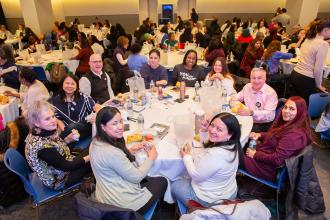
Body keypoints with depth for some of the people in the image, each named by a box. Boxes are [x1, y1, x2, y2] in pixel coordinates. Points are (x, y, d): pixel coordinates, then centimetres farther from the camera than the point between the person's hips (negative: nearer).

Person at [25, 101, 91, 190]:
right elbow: (66, 166, -26)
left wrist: (68, 139, -10)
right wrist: (89, 157, -18)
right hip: (59, 180, -7)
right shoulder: (41, 145, -34)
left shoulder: (45, 132, -11)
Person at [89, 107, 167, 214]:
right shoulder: (111, 152, -34)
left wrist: (130, 151, -1)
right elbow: (136, 177, -23)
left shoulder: (96, 142, -5)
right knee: (162, 181, 15)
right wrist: (151, 157, -8)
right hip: (123, 204, -8)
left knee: (148, 178, 29)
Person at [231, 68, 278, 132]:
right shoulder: (247, 87, 4)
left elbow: (269, 115, -22)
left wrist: (251, 112, -36)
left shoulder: (271, 93, -14)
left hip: (263, 125, -6)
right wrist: (233, 99, -2)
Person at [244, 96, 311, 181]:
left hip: (271, 170, -9)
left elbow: (276, 159, -29)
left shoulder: (295, 134, -28)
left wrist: (255, 155, -17)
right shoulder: (287, 124, 1)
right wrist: (259, 135, -2)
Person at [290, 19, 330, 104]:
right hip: (306, 79, -8)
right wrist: (318, 85, 0)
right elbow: (318, 68, -15)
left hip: (295, 74, 8)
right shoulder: (323, 44, -13)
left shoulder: (308, 40, 11)